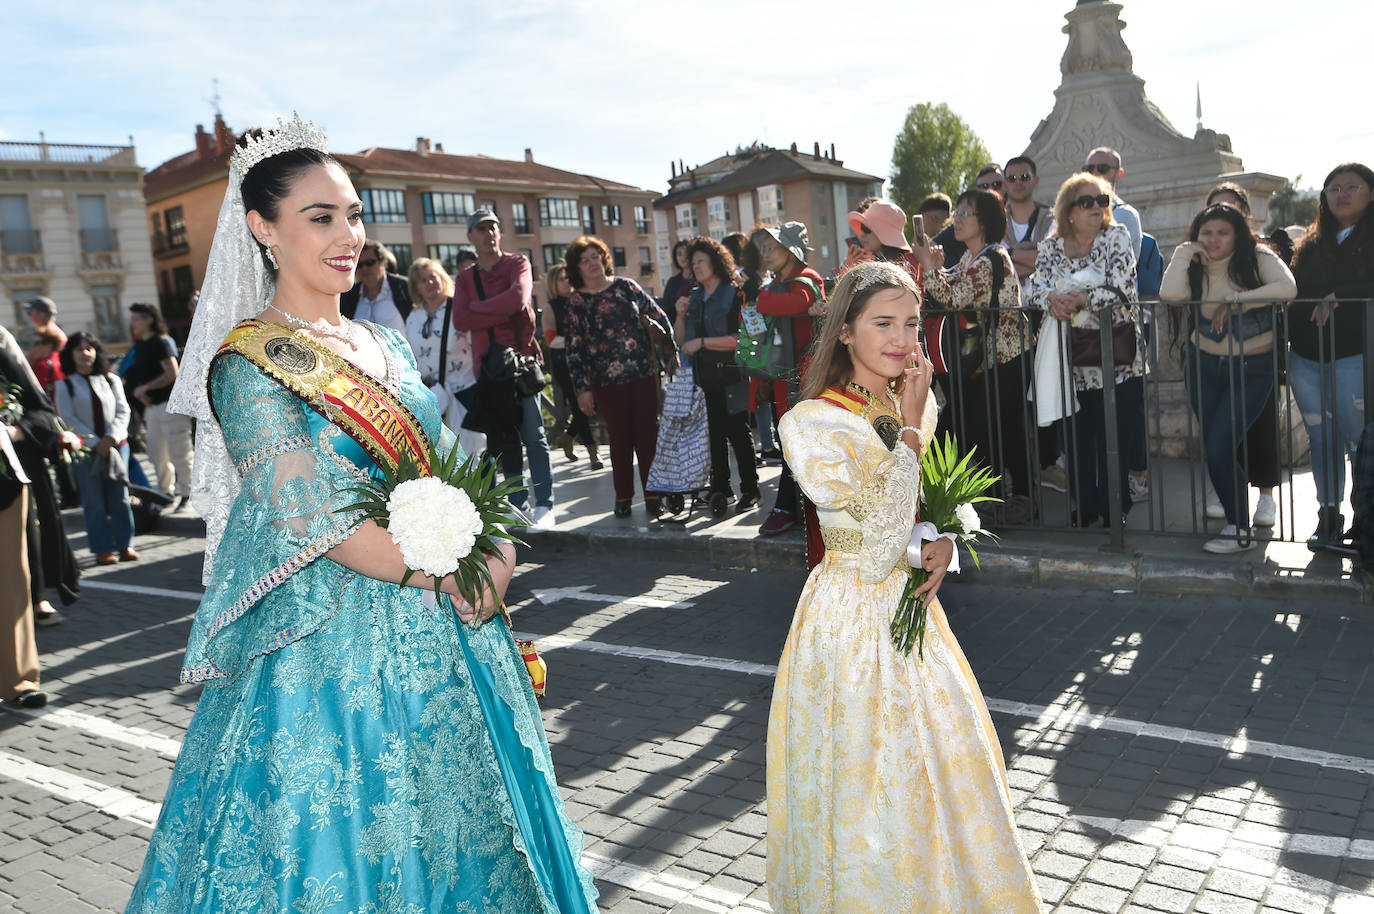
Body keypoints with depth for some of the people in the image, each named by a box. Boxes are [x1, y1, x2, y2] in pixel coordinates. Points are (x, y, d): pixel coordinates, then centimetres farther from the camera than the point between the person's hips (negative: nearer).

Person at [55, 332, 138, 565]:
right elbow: (67, 418, -4)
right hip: (85, 449, -2)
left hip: (116, 445, 2)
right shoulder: (65, 385, 2)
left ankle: (124, 544, 12)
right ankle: (102, 548, 8)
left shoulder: (111, 380, 9)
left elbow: (123, 411, 4)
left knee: (120, 496, 4)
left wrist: (111, 437, -11)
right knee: (94, 501, 1)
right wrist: (95, 442, -12)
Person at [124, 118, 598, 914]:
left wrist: (487, 549, -7)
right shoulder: (247, 362, -11)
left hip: (439, 635, 6)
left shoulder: (385, 346, 9)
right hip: (332, 641, -6)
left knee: (448, 827, 17)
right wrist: (447, 577, -16)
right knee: (347, 835, 8)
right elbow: (315, 518, -19)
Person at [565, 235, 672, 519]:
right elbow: (574, 348, 2)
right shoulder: (577, 302, 3)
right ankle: (623, 496, 18)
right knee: (620, 437, 4)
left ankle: (653, 494, 11)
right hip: (607, 381, -1)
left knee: (647, 433, 1)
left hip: (643, 374, 1)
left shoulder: (625, 287, 6)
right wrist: (582, 388, -2)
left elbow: (658, 317, 10)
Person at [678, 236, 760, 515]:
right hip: (704, 377, 6)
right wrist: (681, 315, -2)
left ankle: (750, 490, 12)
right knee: (714, 434, 10)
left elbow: (740, 338, -17)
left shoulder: (734, 294, -7)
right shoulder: (694, 297, 13)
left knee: (738, 434, 1)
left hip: (730, 376, -6)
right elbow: (681, 339, 15)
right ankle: (720, 490, 19)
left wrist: (702, 342, -16)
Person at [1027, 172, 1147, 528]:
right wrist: (1053, 300, -24)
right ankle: (1084, 508, 18)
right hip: (1070, 359, 2)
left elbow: (1123, 289, -13)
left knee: (1116, 437, 1)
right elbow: (1035, 288, -3)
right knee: (1077, 436, 6)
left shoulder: (1116, 238, -1)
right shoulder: (1050, 247, 8)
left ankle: (1115, 508, 14)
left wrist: (1078, 298, -23)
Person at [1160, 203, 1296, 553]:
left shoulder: (1257, 258, -7)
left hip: (1252, 369, -4)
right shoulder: (1195, 268, 2)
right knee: (1214, 448, 8)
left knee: (1220, 448, -12)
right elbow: (1170, 294, -20)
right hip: (1205, 367, 4)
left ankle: (1239, 531, 1)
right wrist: (1183, 253, -15)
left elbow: (1287, 287, -26)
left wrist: (1234, 300, -23)